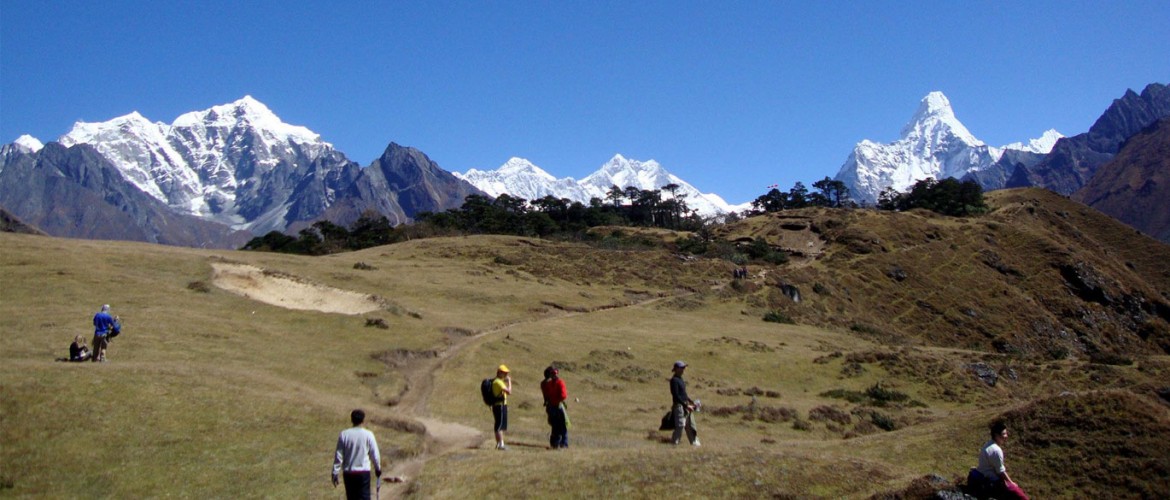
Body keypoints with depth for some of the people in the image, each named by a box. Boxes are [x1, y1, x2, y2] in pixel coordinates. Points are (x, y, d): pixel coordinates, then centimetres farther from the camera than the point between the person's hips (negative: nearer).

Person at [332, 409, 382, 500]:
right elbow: (375, 454, -2)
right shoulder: (368, 435, -7)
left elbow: (338, 455, -2)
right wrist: (378, 468, 15)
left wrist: (335, 473, 5)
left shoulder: (343, 434, -3)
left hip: (348, 473, 2)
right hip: (363, 472, -2)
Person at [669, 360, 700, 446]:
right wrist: (686, 405, -20)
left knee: (691, 426, 12)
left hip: (686, 405, 9)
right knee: (680, 425, -10)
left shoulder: (680, 379, 16)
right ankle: (674, 443, -4)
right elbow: (676, 396, -19)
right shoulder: (674, 380, -13)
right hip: (679, 406, -9)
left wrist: (691, 402, 12)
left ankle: (695, 442, 19)